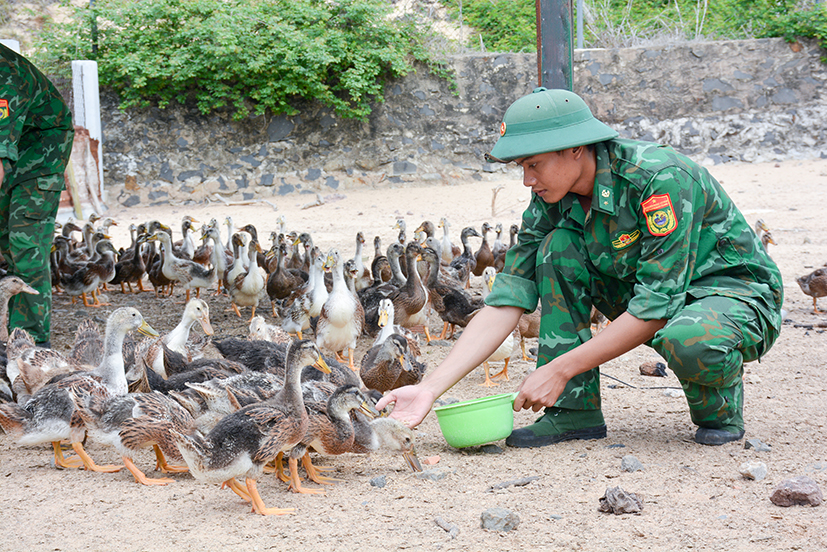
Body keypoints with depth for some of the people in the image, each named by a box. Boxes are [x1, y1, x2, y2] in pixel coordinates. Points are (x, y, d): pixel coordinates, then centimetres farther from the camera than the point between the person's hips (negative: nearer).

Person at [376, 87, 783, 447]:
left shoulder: (661, 179, -29)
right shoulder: (552, 199, -8)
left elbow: (657, 307, -31)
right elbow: (506, 301, -8)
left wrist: (560, 369, -29)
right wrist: (430, 388, -17)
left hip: (738, 292, -6)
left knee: (687, 341, -41)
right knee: (558, 246, -15)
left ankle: (721, 408, -5)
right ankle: (575, 410, -10)